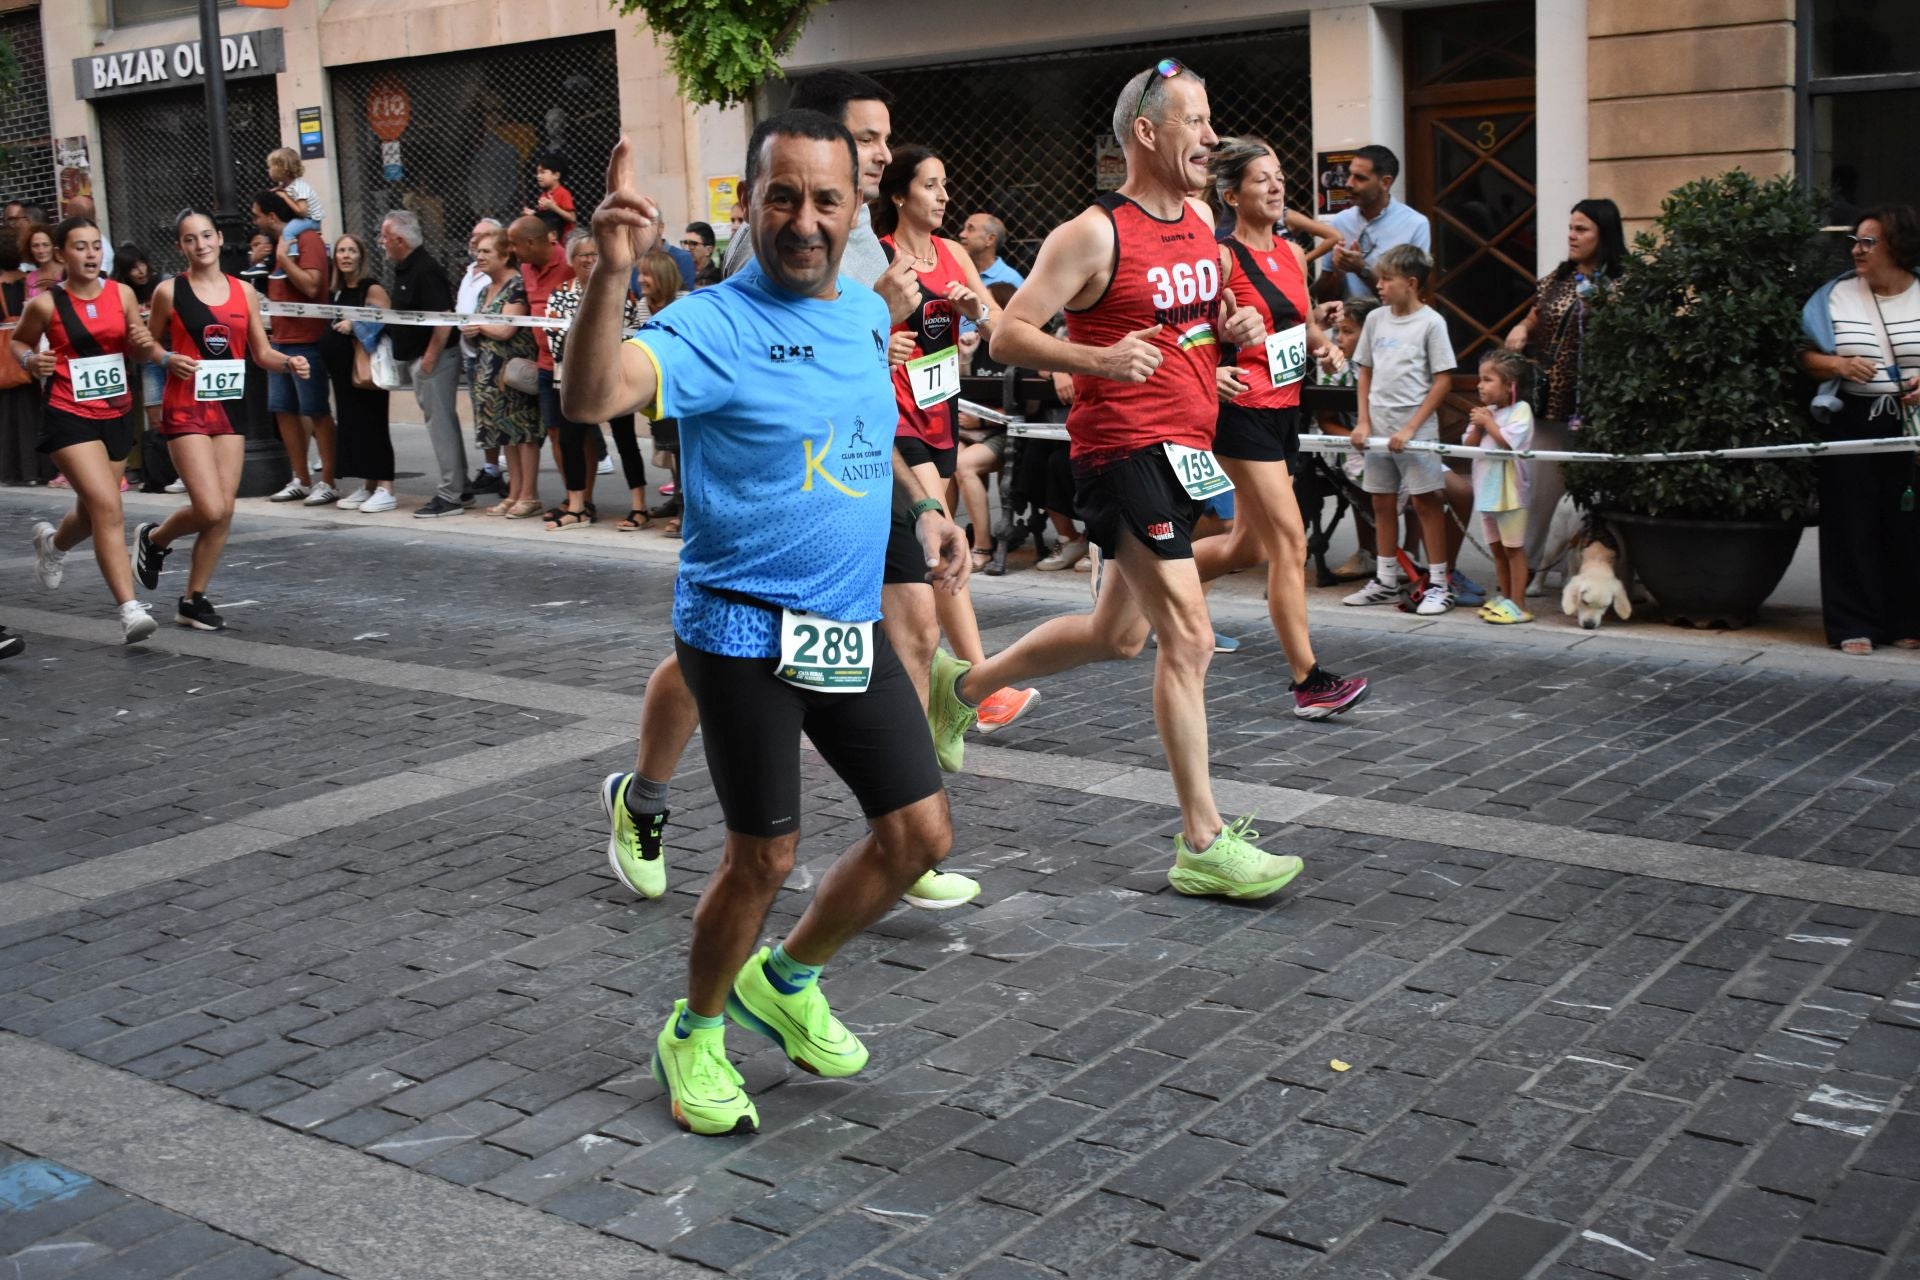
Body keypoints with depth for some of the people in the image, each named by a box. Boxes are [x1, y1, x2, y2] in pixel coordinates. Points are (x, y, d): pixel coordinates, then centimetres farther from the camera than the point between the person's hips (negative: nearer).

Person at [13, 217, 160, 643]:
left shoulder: (122, 294, 2)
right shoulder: (46, 304, -7)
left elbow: (138, 350, 14)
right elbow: (18, 341, 11)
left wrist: (142, 342, -9)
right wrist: (31, 361, -11)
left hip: (115, 416, 5)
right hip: (69, 417, -5)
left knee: (92, 512, 19)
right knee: (108, 509, -19)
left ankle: (52, 543, 54)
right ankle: (130, 608, -20)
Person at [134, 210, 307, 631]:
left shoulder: (243, 291, 7)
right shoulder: (169, 291, -3)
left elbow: (262, 354, 10)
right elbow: (149, 345, 8)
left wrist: (289, 362, -10)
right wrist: (168, 360, -13)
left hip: (230, 408, 4)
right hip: (186, 410, -4)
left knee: (224, 512, 1)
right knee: (211, 510, -14)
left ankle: (194, 600, 15)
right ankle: (154, 539, 18)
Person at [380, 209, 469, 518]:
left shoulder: (426, 270, -17)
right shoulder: (405, 270, 14)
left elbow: (444, 319, -23)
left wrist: (430, 359, -23)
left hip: (432, 359, -10)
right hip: (417, 358, 10)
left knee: (441, 424, -6)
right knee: (443, 423, 14)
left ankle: (449, 495, -1)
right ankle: (459, 489, 21)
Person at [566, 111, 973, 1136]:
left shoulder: (868, 314, 8)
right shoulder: (716, 325, -15)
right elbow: (593, 397, -33)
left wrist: (922, 510, 13)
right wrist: (613, 271, -47)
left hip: (853, 626, 7)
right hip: (746, 630, -7)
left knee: (919, 833, 8)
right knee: (765, 858, 0)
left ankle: (785, 981, 33)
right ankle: (694, 1036, 27)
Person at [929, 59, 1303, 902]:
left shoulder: (1201, 220, 12)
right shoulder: (1094, 235, -13)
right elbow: (1009, 337, -13)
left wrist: (1232, 326, 4)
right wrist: (1098, 358, -29)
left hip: (1184, 448, 9)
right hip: (1124, 449, -9)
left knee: (1118, 635, 18)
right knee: (1188, 636, -11)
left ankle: (964, 685, 40)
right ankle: (1204, 845, -4)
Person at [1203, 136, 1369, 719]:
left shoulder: (1292, 253, 11)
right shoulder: (1220, 258, -11)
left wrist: (1320, 342, 1)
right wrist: (1210, 371, -29)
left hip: (1283, 411, 8)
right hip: (1242, 411, -8)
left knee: (1248, 546, 15)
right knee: (1289, 542, -10)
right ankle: (1308, 682, -5)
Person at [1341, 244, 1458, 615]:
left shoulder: (1431, 322, -8)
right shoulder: (1376, 319, 8)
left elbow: (1443, 380, -9)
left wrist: (1411, 428, -14)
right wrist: (1364, 422, 4)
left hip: (1416, 427, -6)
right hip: (1379, 428, 6)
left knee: (1426, 501, -2)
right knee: (1382, 503, 11)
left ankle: (1438, 584, 5)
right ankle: (1385, 582, 22)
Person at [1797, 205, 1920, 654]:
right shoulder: (1838, 294, 4)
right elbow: (1808, 358, 3)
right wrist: (1840, 365, -16)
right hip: (1852, 427, 0)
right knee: (1853, 524, 1)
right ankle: (1854, 625, 6)